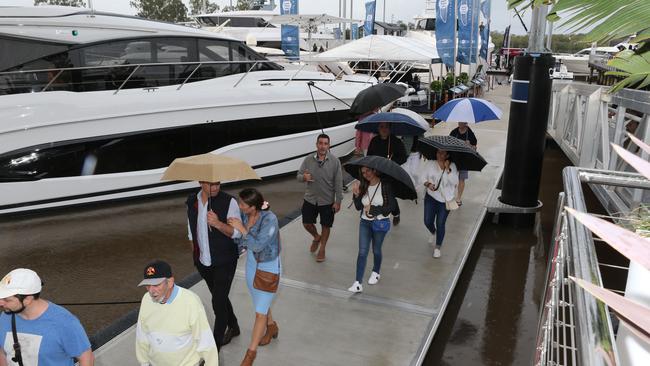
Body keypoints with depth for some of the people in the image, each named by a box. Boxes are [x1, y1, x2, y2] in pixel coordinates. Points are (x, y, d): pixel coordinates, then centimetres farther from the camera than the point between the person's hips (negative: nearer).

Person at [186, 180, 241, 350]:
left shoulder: (229, 202, -17)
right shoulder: (192, 201, -1)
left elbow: (237, 232, -18)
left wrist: (218, 223, -35)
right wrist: (196, 254, 18)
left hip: (224, 261, -5)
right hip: (202, 261, 6)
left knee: (218, 302, -4)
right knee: (220, 297, 21)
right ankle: (233, 327, 44)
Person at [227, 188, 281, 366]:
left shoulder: (269, 219, -29)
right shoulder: (244, 215, -12)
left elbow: (257, 245, -30)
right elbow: (240, 239, -1)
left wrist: (242, 229, -30)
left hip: (269, 266, -6)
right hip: (252, 262, 6)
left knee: (260, 310, 2)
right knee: (260, 302, 24)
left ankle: (251, 351, 18)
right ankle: (272, 327, 51)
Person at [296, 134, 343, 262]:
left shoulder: (334, 161, -13)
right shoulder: (308, 159, -7)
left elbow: (338, 183, -9)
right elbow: (299, 176, 1)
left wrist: (338, 201, -9)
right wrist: (304, 177, -24)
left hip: (328, 201, -2)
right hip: (310, 199, 2)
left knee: (326, 226, 12)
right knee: (307, 223, 12)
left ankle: (322, 249, 34)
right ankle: (316, 237, 44)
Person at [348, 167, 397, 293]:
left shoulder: (385, 185, -13)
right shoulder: (363, 186, -2)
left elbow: (392, 206, -13)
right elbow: (358, 207, 0)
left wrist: (373, 209, -17)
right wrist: (356, 194, -16)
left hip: (380, 222, -2)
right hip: (365, 222, 3)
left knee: (376, 250, 15)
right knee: (362, 252, -4)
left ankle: (376, 273, 43)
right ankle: (358, 283, -4)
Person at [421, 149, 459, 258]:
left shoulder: (452, 166, -7)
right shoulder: (430, 165, -5)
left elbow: (455, 182, -17)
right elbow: (423, 177, 3)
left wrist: (447, 169, -26)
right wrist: (428, 184, -17)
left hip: (445, 200, -2)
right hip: (431, 197, 2)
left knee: (440, 224, 1)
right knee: (428, 221, 3)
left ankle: (437, 248, 20)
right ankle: (433, 233, 42)